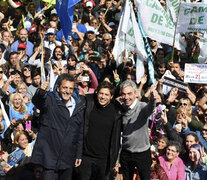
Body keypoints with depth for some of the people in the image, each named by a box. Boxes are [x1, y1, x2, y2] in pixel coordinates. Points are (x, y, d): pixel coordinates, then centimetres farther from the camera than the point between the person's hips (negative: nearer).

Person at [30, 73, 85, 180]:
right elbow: (36, 101, -27)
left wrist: (79, 154, 15)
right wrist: (41, 92, -50)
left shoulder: (79, 107, 11)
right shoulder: (50, 100, -3)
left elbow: (80, 133, 16)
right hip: (49, 154, -5)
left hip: (68, 158, 5)